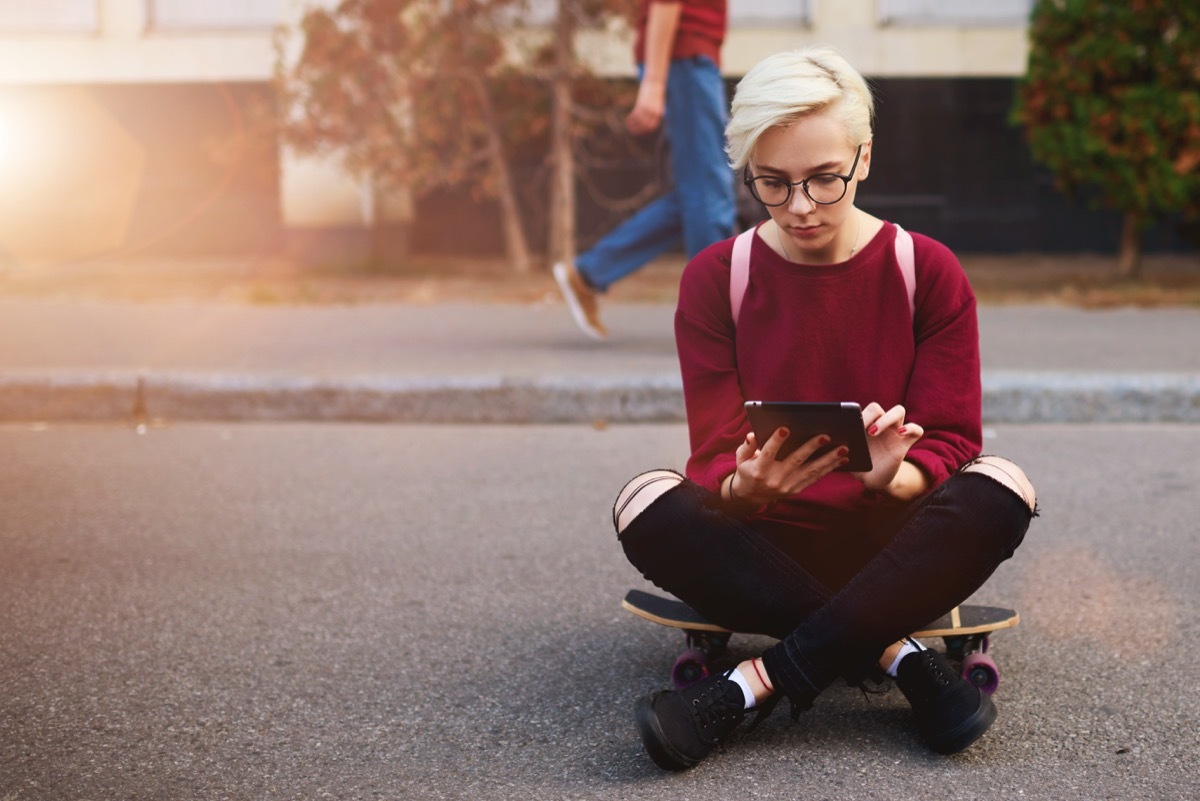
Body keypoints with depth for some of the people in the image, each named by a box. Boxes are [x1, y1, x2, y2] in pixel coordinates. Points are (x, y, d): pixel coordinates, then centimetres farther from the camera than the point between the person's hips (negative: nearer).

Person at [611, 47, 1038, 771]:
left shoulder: (928, 271, -3)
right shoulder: (715, 279, -3)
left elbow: (950, 442, -6)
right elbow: (715, 459, -7)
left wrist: (894, 477, -31)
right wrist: (743, 487, -33)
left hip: (892, 537, 0)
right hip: (766, 548, 0)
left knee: (1000, 490, -31)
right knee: (647, 505, -29)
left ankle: (756, 684, -32)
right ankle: (897, 655, -28)